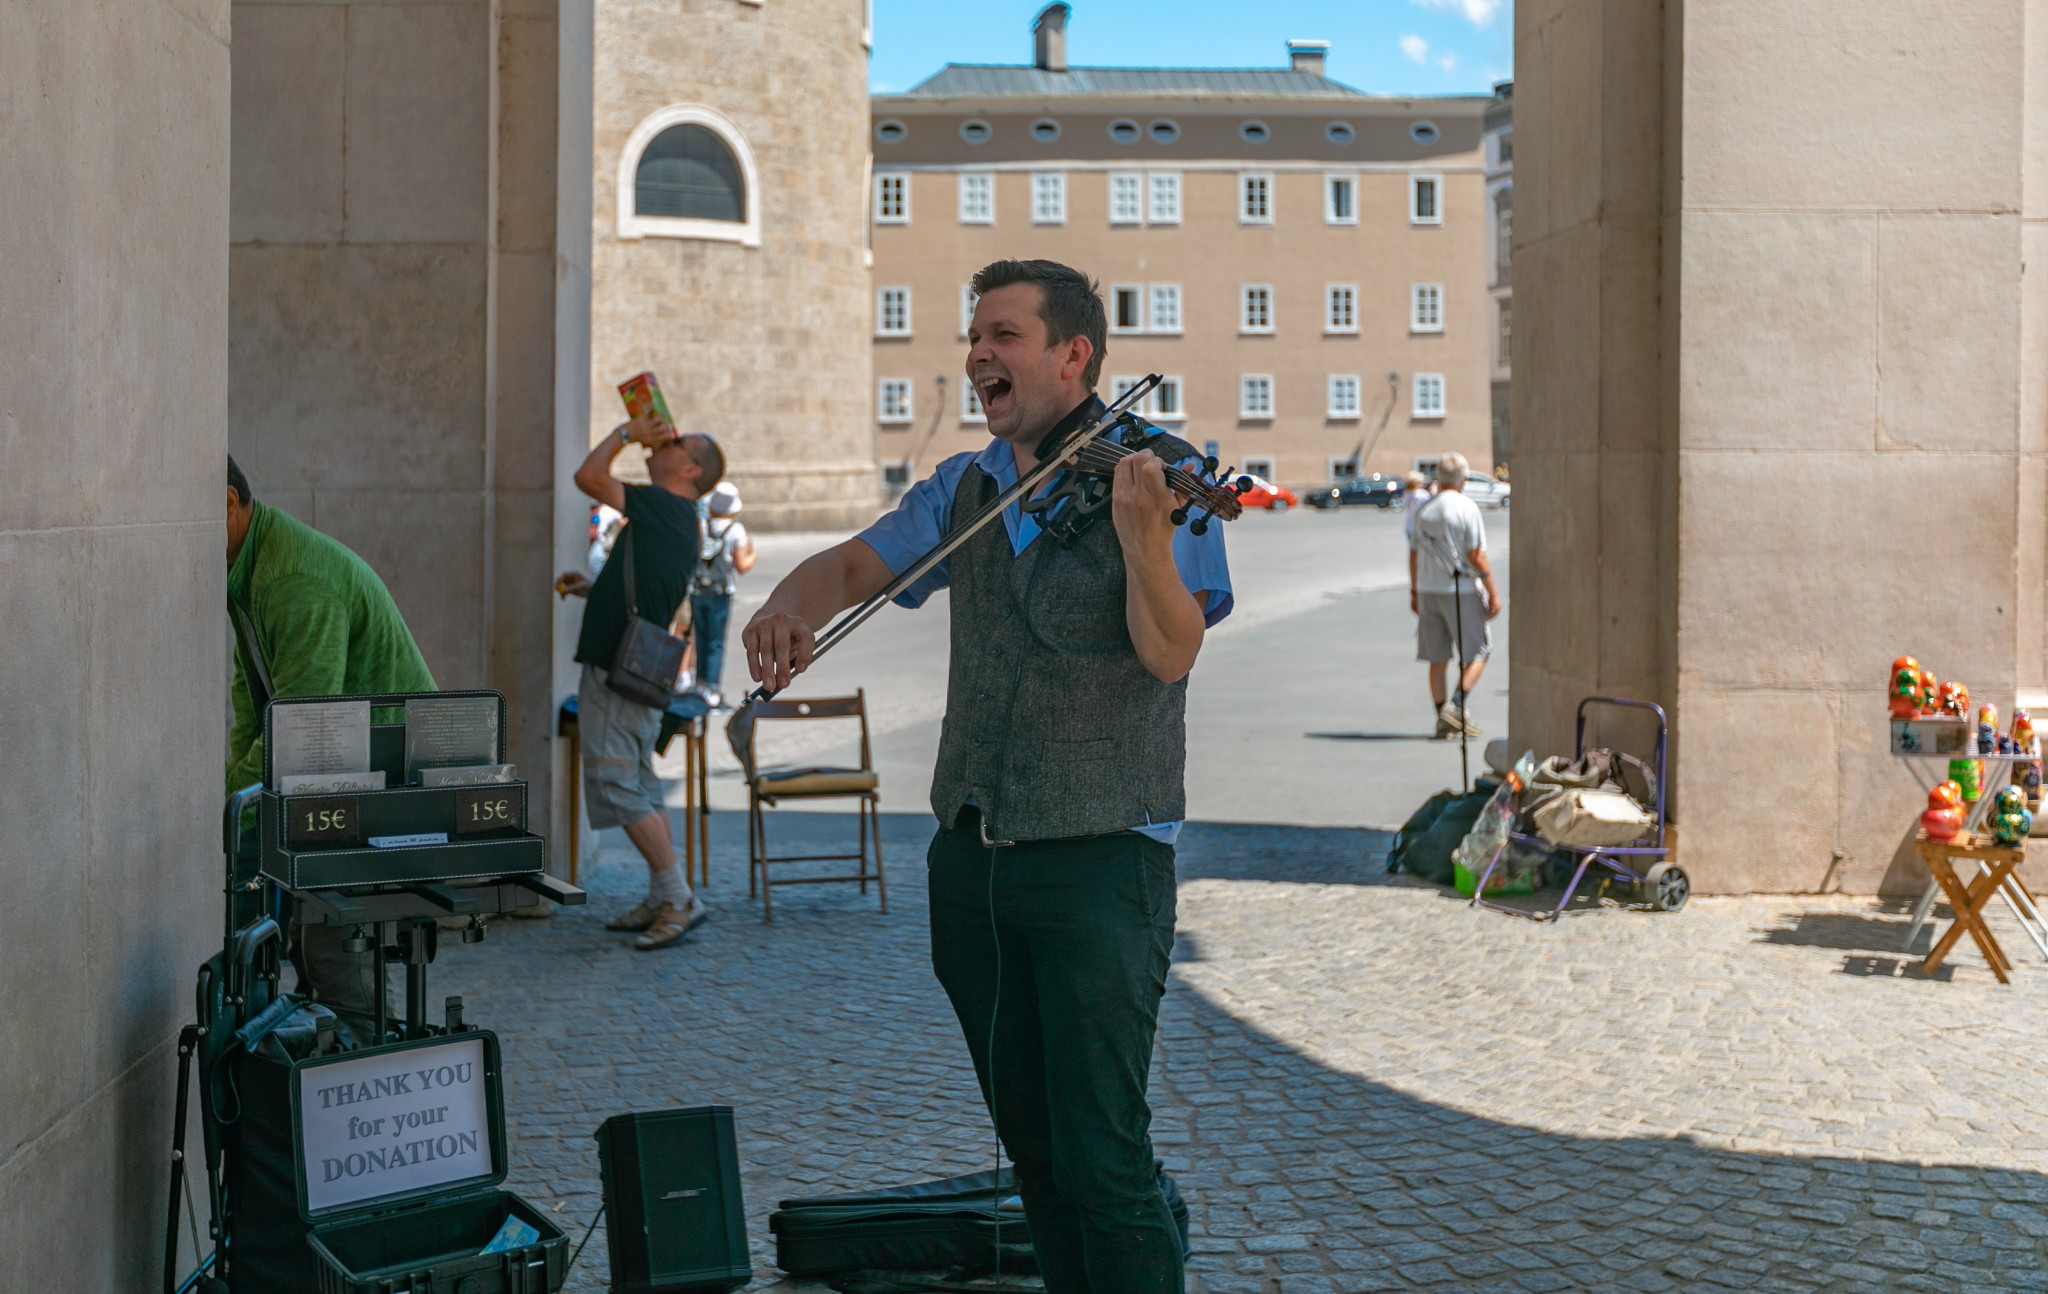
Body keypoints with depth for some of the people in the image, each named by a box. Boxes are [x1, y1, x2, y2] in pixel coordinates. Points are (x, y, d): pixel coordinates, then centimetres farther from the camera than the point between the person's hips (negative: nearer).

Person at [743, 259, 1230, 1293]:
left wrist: (1141, 533, -33)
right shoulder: (963, 490, 12)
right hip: (972, 855, 6)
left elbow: (1171, 653, -16)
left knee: (1101, 1156, -9)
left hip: (1099, 858, -6)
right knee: (1028, 1137, 16)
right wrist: (789, 605, -15)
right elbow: (856, 565, 7)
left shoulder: (1160, 473, -6)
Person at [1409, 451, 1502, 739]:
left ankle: (1443, 720, 11)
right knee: (1477, 652, 5)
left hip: (1428, 590, 5)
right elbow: (1477, 556, -13)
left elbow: (1414, 554, 10)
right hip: (1462, 590, -5)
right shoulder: (1467, 508, -10)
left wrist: (1414, 592, 19)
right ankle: (1456, 706, -10)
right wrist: (1493, 593, -7)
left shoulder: (1423, 509, 7)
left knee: (1437, 658, 9)